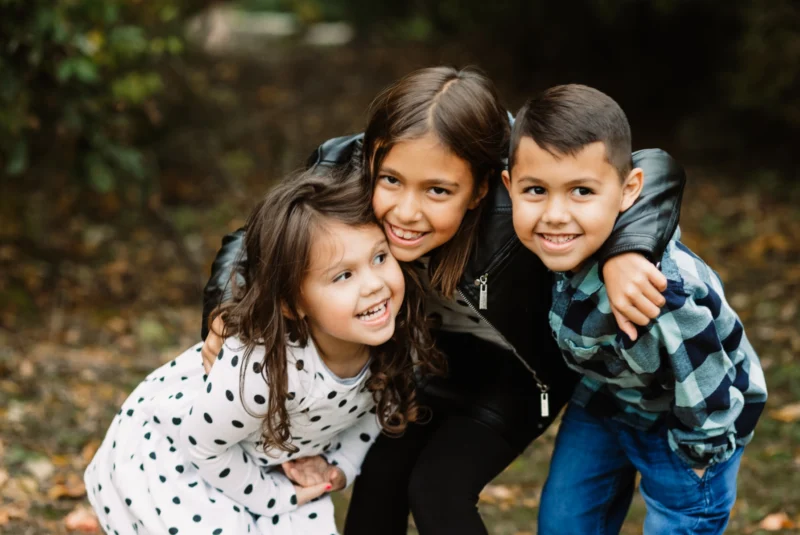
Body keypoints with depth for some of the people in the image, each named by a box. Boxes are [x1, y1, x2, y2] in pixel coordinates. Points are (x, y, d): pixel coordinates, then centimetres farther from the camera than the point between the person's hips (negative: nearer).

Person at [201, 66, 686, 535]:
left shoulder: (514, 214, -44)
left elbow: (656, 172, -40)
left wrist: (624, 253, -60)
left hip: (516, 373, -4)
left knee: (439, 489, -14)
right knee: (377, 476, 0)